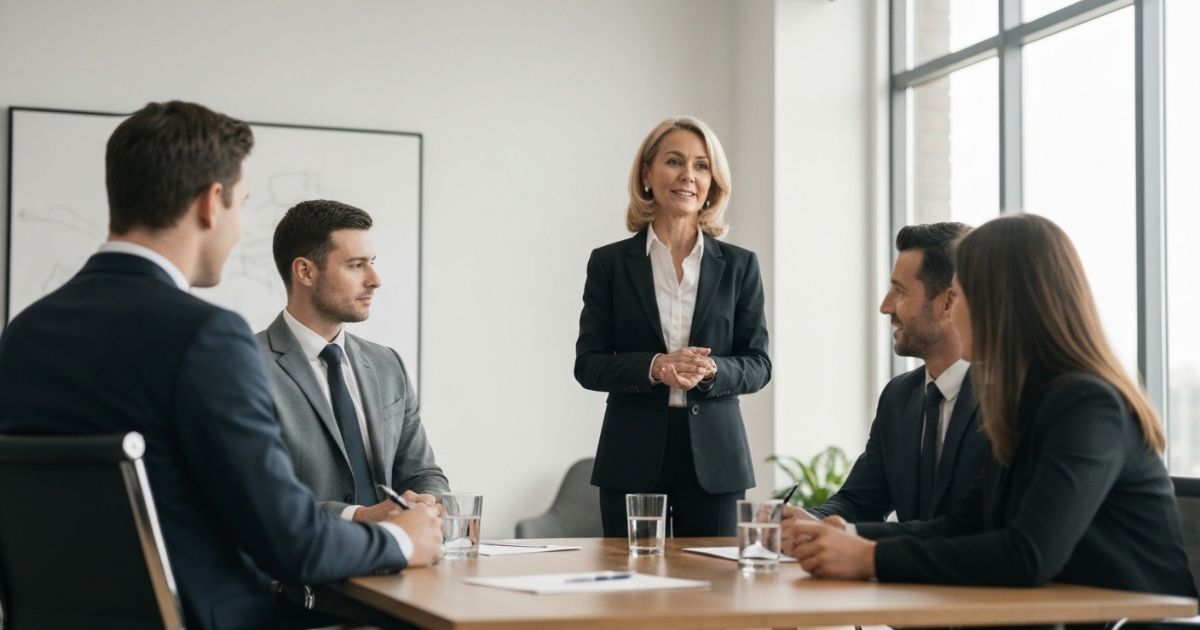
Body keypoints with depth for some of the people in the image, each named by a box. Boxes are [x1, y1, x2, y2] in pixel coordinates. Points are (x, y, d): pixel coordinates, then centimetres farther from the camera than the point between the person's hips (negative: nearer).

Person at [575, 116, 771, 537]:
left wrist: (711, 371, -16)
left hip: (713, 459, 1)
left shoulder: (739, 265, 7)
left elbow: (758, 364, 6)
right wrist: (654, 367, -17)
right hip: (633, 458, -1)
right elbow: (588, 364, 1)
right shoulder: (610, 263, 4)